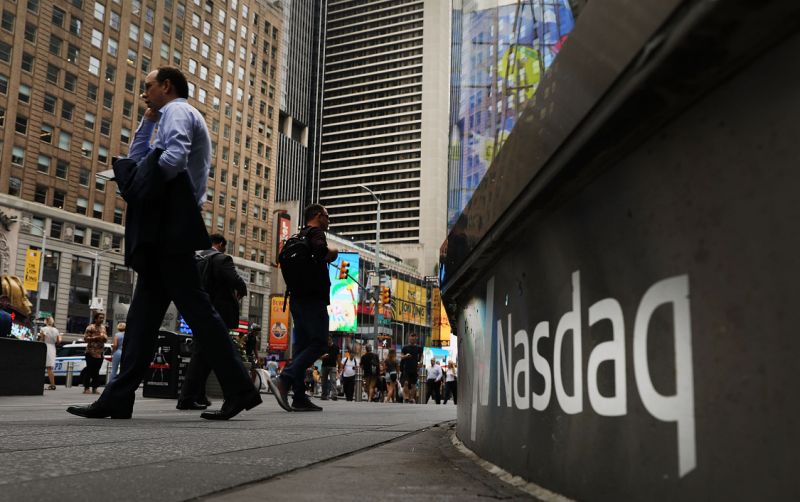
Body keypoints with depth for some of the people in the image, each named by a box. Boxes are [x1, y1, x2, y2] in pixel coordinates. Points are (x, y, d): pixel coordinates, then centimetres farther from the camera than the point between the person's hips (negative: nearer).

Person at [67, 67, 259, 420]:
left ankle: (240, 389, -10)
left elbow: (175, 157, -20)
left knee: (194, 305, -12)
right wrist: (148, 120, 27)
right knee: (145, 310, 5)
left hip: (169, 222, -10)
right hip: (165, 227, 10)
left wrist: (144, 189, -8)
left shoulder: (177, 109, 0)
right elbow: (137, 159, 32)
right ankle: (118, 397, 5)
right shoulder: (170, 118, 31)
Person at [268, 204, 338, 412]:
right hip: (313, 299, -9)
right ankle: (283, 380, -24)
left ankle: (300, 397, 4)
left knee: (302, 346, 7)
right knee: (318, 344, -10)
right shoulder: (316, 233, -6)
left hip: (297, 299, 9)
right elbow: (319, 250, -27)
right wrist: (332, 252, -4)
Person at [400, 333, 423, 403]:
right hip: (406, 368, -1)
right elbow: (401, 357, 7)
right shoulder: (405, 348, 5)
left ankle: (412, 398, 13)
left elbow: (421, 356, 13)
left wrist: (420, 362, -7)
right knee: (406, 383, -15)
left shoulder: (419, 348, 7)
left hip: (415, 368, 1)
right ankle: (406, 397, -12)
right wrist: (405, 356, -15)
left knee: (413, 384, 5)